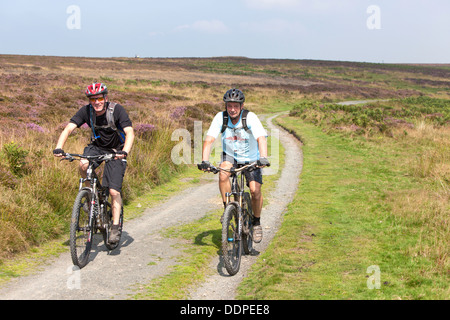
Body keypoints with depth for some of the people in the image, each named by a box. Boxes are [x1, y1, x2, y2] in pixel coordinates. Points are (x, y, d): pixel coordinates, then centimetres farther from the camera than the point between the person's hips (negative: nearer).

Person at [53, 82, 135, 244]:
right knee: (83, 164, -31)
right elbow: (68, 129, -22)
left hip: (116, 150, -3)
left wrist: (124, 152, -50)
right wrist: (58, 148, -40)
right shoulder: (86, 111, -15)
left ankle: (115, 228, -3)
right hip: (97, 146, 3)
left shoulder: (117, 110, -24)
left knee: (114, 191, -13)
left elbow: (130, 132, -32)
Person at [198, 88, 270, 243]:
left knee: (255, 190, -15)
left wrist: (263, 158, -55)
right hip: (230, 154, 1)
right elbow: (209, 139, -26)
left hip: (251, 157, -1)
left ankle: (257, 222, 10)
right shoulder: (220, 117, -20)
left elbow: (261, 138, -38)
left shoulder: (250, 117, -25)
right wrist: (204, 161, -40)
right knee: (223, 174, -30)